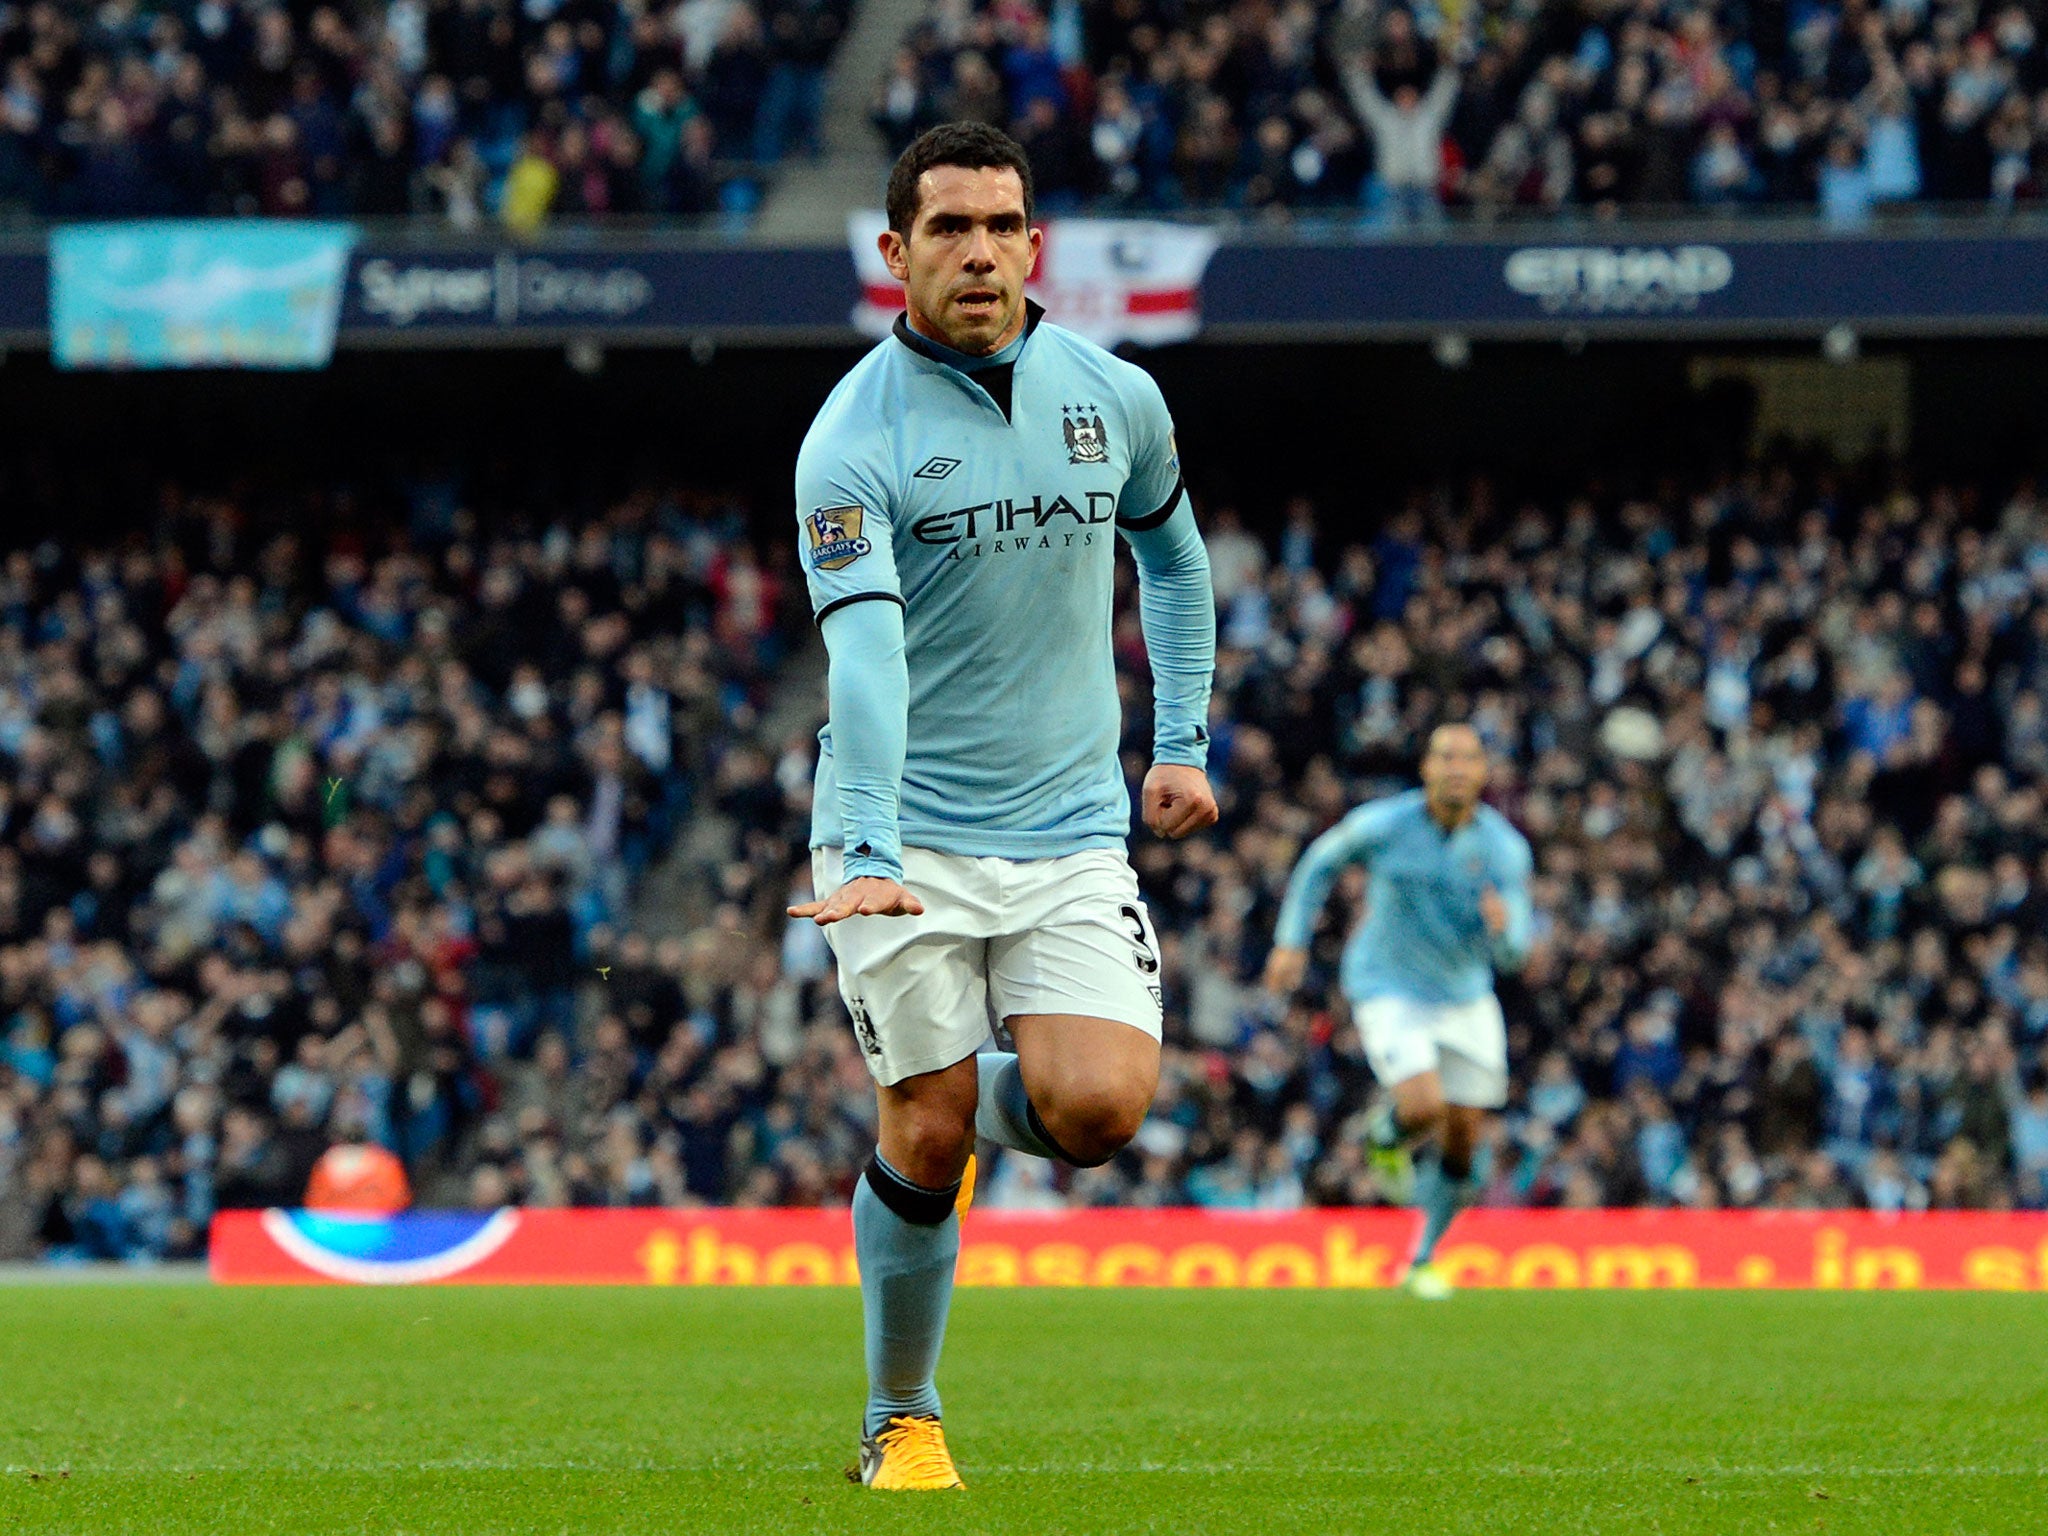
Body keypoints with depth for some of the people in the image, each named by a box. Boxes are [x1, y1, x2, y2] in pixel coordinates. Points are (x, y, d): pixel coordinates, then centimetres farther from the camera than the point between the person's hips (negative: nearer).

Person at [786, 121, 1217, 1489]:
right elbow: (865, 653, -25)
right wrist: (868, 853, -36)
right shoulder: (855, 439, -12)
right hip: (908, 840, -3)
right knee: (926, 1140, -5)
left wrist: (1184, 735, 18)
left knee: (1100, 1107, -15)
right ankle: (902, 1422, 16)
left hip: (1072, 827, 3)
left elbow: (1172, 550, 24)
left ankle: (998, 1097, 22)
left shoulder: (1116, 397, 3)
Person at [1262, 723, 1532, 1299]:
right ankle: (1385, 1137, 14)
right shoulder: (1384, 824, -15)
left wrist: (1502, 926, -38)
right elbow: (1321, 861, 5)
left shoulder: (1504, 848, -12)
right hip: (1388, 988, -3)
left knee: (1462, 1139, 5)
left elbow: (1511, 952, -14)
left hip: (1465, 998, 3)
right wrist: (1291, 941, 3)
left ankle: (1422, 1262, 25)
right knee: (1422, 1107, -25)